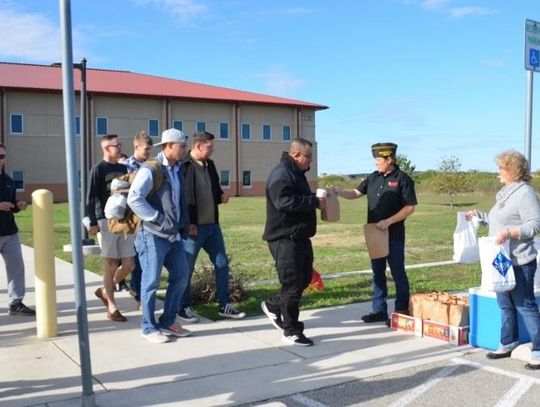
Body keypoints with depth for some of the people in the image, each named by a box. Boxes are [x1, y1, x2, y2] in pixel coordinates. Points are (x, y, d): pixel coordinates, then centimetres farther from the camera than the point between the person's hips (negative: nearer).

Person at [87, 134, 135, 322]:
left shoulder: (123, 168, 14)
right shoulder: (98, 169, -4)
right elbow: (91, 198, -8)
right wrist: (93, 223, -15)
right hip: (107, 221, -6)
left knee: (128, 264, 4)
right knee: (110, 265, -1)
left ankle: (105, 291, 27)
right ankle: (112, 308, 7)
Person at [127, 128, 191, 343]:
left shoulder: (178, 170, 13)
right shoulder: (150, 169, -12)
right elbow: (134, 199, -20)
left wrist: (184, 223, 12)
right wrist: (158, 219, -18)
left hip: (174, 235, 8)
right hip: (153, 235, -8)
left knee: (181, 275, 11)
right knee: (151, 281, 0)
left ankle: (168, 321, 24)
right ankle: (149, 327, 13)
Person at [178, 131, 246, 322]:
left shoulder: (210, 165, 11)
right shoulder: (183, 167, -13)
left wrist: (221, 196, 1)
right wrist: (187, 223, -17)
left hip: (212, 225, 8)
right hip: (193, 227, -8)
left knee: (222, 264, 10)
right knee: (187, 268, 5)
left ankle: (225, 306, 20)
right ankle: (184, 307, 19)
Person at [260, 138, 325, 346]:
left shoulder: (296, 173, 16)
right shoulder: (281, 174, -17)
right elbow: (284, 202, -30)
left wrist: (315, 198, 8)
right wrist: (314, 202, -22)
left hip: (299, 237, 10)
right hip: (285, 238, -10)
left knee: (304, 278, 18)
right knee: (293, 283, -4)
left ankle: (272, 305, 35)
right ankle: (291, 331, 7)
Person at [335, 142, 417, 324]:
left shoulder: (403, 179, -10)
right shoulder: (373, 178, 9)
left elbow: (410, 207, -12)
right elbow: (355, 193, 10)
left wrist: (388, 221, -19)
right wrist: (337, 191, -7)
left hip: (394, 235, -6)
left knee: (398, 273, 3)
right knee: (378, 273, 11)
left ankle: (402, 312, 13)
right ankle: (379, 310, 20)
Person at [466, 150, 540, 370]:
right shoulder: (505, 193, 16)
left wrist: (510, 232, -29)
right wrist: (479, 215, 22)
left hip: (519, 262, -10)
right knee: (505, 305, 16)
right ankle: (507, 345, 28)